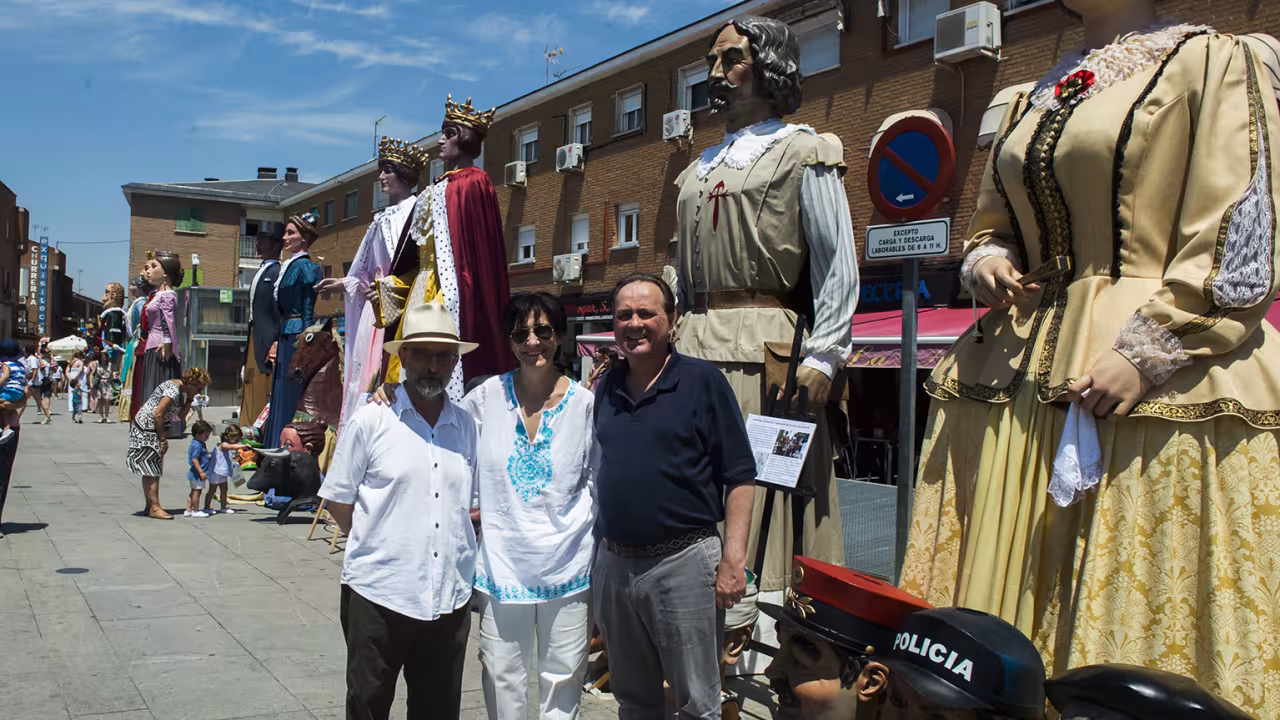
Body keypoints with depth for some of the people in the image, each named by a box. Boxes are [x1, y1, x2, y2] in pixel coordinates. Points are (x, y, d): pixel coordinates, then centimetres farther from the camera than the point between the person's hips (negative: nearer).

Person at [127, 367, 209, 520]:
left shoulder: (181, 391, 10)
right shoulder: (173, 390, -21)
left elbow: (180, 415, 11)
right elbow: (157, 414, -25)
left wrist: (189, 400, -1)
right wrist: (163, 439, -19)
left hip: (150, 429, 10)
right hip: (146, 427, -10)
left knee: (149, 470, 12)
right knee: (152, 469, -9)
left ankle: (149, 507, 16)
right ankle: (155, 508, -8)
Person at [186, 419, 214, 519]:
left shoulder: (200, 444, 12)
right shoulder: (197, 445, -19)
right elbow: (194, 459, -25)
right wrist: (201, 472, -27)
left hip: (194, 473, 11)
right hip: (197, 474, -11)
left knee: (193, 492, 15)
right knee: (197, 491, -1)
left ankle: (189, 510, 21)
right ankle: (196, 511, 7)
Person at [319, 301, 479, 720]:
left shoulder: (467, 426, 8)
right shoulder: (370, 422, -3)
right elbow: (338, 504, 1)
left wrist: (454, 539, 5)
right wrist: (381, 542, 2)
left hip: (450, 597, 3)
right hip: (378, 592, -3)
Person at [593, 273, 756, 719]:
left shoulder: (702, 381, -7)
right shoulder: (606, 389, 9)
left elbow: (739, 477, -9)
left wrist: (733, 559, -15)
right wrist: (597, 554, 11)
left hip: (684, 561, -5)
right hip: (613, 562, 5)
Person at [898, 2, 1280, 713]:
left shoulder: (1212, 62, 2)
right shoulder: (1033, 100, 20)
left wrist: (1145, 353, -17)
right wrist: (987, 262, 5)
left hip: (1166, 384, -6)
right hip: (1021, 378, 6)